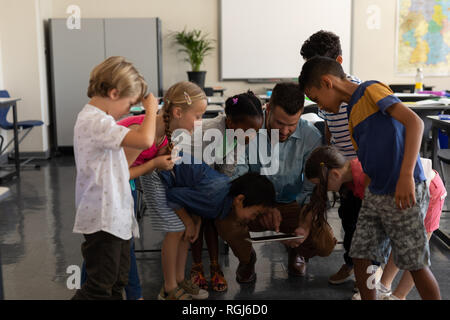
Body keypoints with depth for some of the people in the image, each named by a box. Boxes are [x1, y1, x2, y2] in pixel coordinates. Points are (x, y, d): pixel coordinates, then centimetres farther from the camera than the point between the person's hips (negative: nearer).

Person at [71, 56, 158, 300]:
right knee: (99, 288, -3)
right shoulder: (95, 122, -20)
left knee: (117, 283, 17)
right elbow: (144, 140, -30)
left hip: (116, 217, 11)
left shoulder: (97, 119, 14)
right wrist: (151, 110, -14)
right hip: (102, 221, -11)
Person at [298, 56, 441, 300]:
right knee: (361, 259, 8)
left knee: (417, 266, 3)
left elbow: (414, 122, -22)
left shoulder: (371, 90, -9)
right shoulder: (353, 112, 18)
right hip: (374, 195, 8)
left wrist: (406, 175, -30)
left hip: (405, 195, -8)